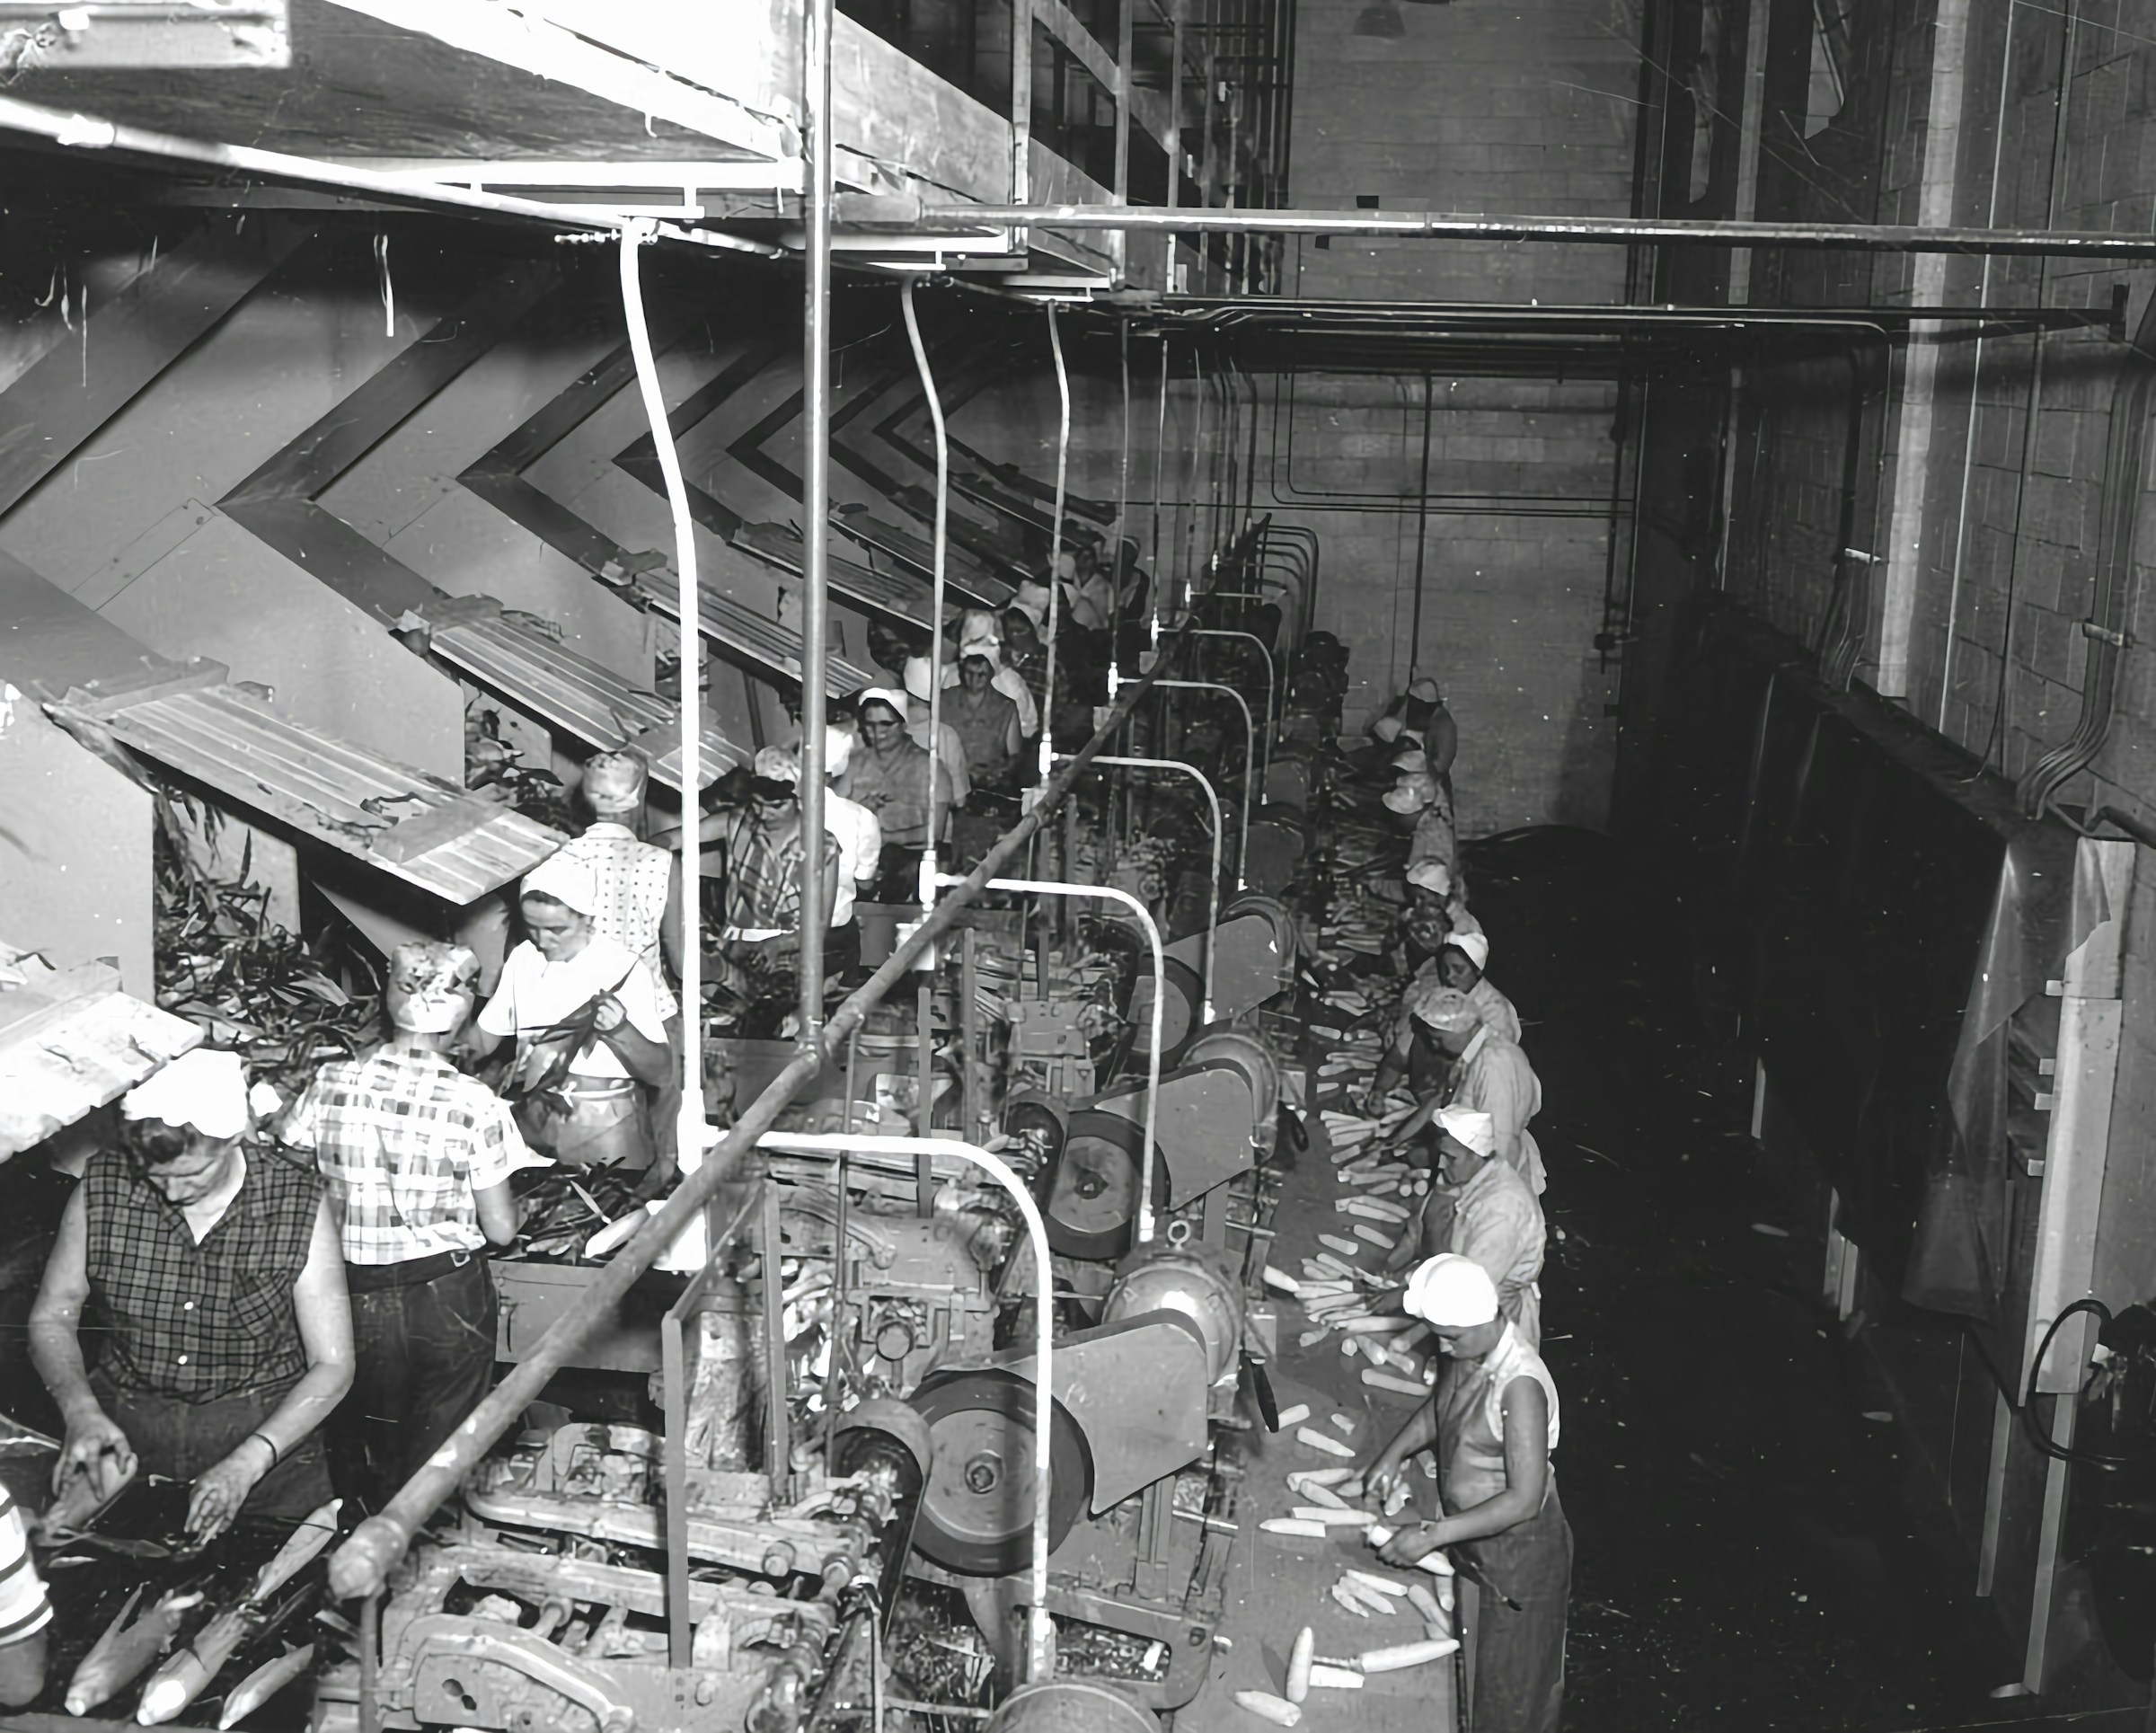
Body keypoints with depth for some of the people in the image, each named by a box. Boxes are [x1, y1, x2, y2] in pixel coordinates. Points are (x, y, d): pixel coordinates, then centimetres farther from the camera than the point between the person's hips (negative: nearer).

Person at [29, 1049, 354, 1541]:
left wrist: (247, 1463, -22)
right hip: (124, 1433, 2)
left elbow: (332, 1365, -9)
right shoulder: (103, 1187, -7)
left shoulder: (297, 1203, -13)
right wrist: (81, 1411, -12)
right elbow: (51, 1319, 7)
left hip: (268, 1433, -2)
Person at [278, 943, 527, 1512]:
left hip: (356, 1295, 2)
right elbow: (500, 1229, -10)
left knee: (362, 1454, 22)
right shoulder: (474, 1104, -15)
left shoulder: (330, 1083, -8)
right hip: (448, 1296, -2)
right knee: (436, 1465, 16)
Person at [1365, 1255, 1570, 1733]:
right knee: (1468, 1668, 25)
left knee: (1513, 1681, 13)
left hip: (1517, 1550, -8)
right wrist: (1396, 1450, -1)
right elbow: (1441, 1406, 14)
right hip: (1469, 1536, 8)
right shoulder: (1467, 1352, -8)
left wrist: (1433, 1535, -31)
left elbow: (1524, 1499, -32)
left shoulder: (1519, 1385, -33)